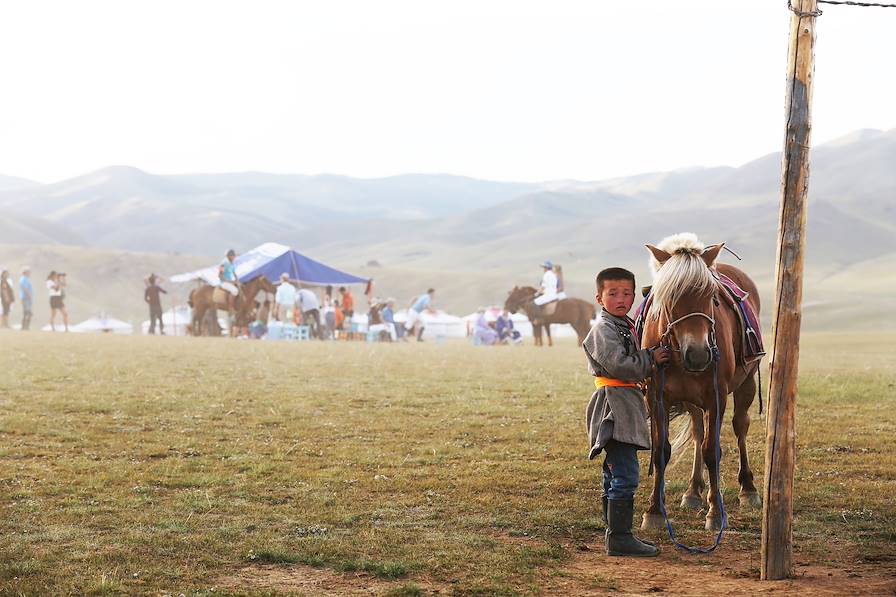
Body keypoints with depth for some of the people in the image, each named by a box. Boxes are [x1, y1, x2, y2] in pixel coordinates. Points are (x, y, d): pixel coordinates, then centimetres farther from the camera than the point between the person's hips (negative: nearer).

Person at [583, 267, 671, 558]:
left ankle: (617, 534, 23)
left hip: (628, 401, 10)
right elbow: (619, 365, -22)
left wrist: (643, 379, 12)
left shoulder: (627, 326, 18)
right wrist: (651, 358, -12)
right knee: (625, 476, -13)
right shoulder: (603, 329, -12)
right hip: (615, 405, -10)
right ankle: (619, 538, -12)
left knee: (616, 475, 15)